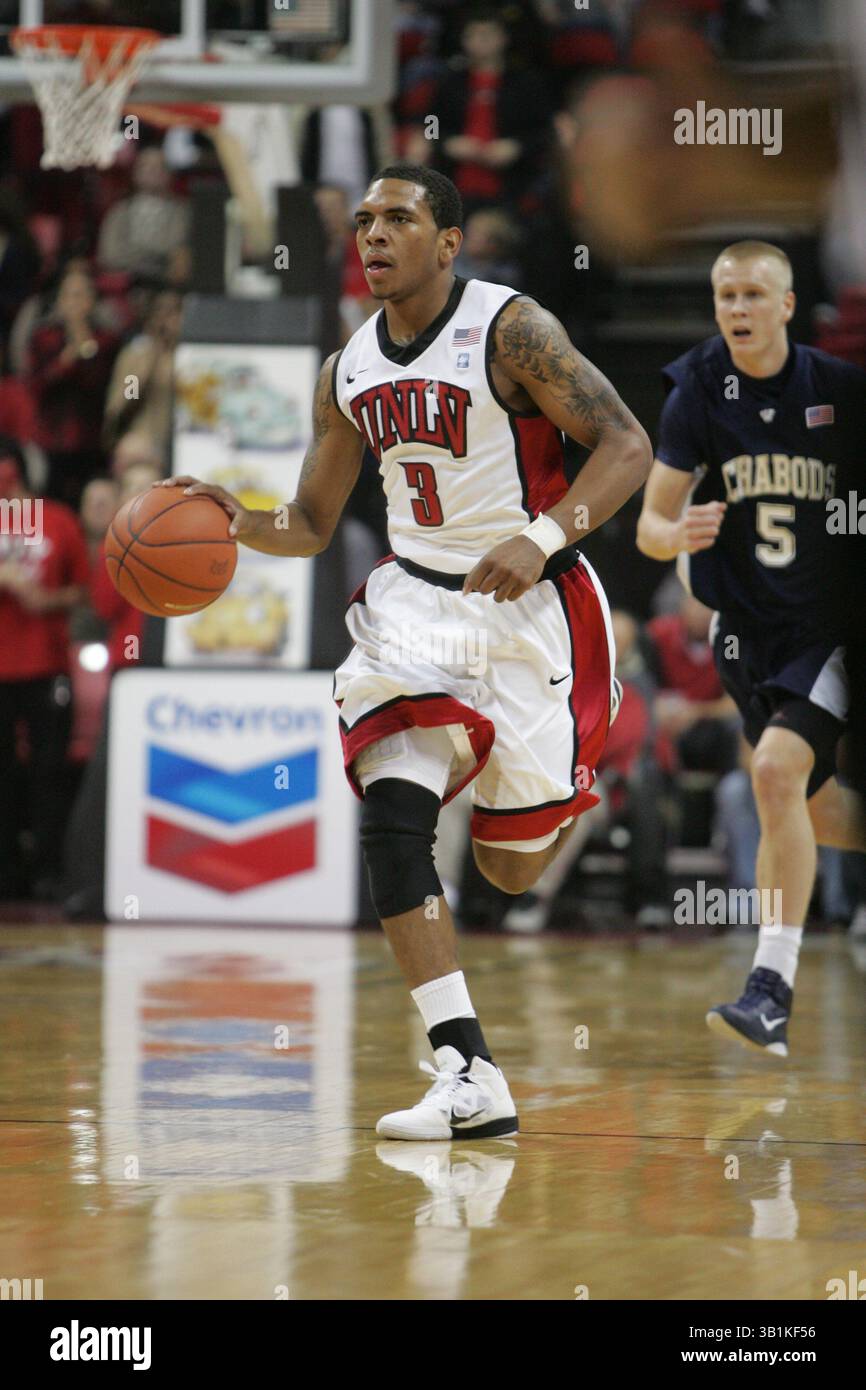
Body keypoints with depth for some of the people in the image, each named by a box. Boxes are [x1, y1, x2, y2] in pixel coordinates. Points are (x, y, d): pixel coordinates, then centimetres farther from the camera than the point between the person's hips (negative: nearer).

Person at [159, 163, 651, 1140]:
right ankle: (468, 1079, -20)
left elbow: (626, 446, -17)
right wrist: (235, 524, -9)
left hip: (531, 606, -4)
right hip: (416, 598, 4)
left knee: (510, 869, 5)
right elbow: (311, 526, 13)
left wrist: (541, 538, -31)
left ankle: (563, 795, 45)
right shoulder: (348, 371, 5)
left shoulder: (510, 330, -13)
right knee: (392, 820, -19)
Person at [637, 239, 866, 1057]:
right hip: (747, 630, 3)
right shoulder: (697, 394, -4)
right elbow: (649, 527, -6)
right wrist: (677, 535, -28)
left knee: (777, 771, -24)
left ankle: (772, 989, -24)